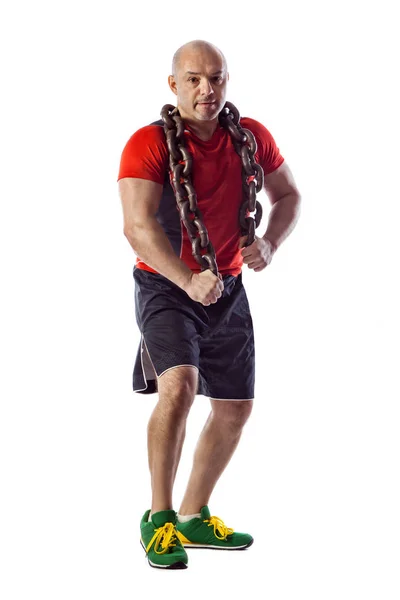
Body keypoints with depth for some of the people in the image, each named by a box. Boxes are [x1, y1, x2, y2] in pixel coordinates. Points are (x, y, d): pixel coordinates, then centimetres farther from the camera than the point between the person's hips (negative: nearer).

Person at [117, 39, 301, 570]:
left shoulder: (251, 136, -1)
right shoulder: (149, 143, -17)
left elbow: (288, 196, 11)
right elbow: (138, 226, -28)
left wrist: (270, 243, -11)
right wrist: (189, 281, -43)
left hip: (228, 288, 6)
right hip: (166, 285, -6)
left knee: (236, 407, 10)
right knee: (178, 385, -27)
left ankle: (194, 517, 28)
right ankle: (159, 517, -14)